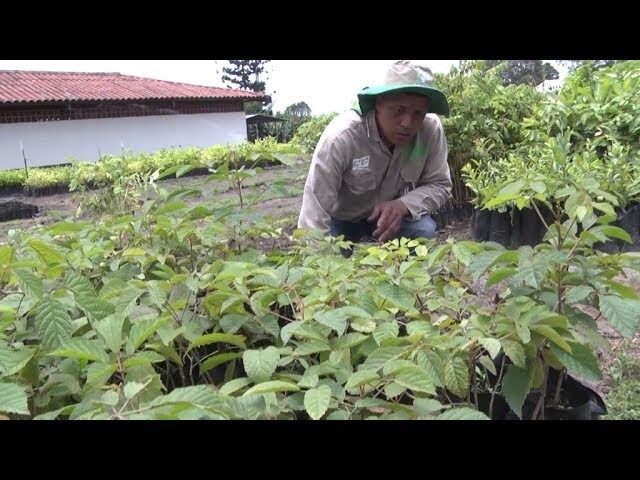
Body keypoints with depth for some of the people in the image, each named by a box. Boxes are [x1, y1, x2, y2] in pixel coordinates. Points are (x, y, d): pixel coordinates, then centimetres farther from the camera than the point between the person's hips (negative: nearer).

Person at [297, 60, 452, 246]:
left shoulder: (432, 130, -25)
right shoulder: (341, 137, -35)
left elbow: (440, 185, -12)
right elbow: (314, 214, -36)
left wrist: (403, 205, -33)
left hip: (390, 214, 2)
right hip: (341, 219, -2)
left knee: (424, 230, -23)